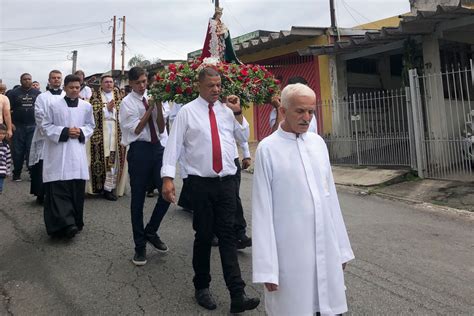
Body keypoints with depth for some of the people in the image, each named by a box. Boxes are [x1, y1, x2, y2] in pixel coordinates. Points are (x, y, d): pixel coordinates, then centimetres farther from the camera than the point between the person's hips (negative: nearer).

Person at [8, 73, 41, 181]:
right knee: (17, 152, 4)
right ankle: (16, 174, 15)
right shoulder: (14, 93, 5)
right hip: (18, 127, 0)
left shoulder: (37, 93, 8)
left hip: (33, 127, 0)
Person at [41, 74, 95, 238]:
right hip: (58, 152, -2)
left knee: (77, 188, 5)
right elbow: (46, 126, 2)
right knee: (59, 188, -9)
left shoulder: (86, 106, 5)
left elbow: (91, 126, 14)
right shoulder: (54, 105, -2)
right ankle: (65, 223, -9)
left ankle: (75, 222, 19)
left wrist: (81, 132, -7)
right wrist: (64, 132, -12)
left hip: (78, 152, 2)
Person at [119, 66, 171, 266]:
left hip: (156, 147, 4)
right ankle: (140, 245, 20)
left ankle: (151, 232, 25)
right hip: (139, 150, -4)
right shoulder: (127, 103, -1)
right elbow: (136, 129, -9)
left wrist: (159, 107, -7)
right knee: (138, 198, 5)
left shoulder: (151, 98, 9)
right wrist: (150, 108, -13)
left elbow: (161, 129, 5)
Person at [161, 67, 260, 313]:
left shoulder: (227, 110, 11)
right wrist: (168, 178, -16)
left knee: (228, 235, 3)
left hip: (226, 182, 3)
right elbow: (173, 144, -6)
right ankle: (202, 287, 27)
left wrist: (238, 113, 3)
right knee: (204, 236, 7)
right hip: (201, 183, -3)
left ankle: (237, 295, 4)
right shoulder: (187, 112, -1)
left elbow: (244, 138, 16)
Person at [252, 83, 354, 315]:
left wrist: (341, 246, 13)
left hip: (327, 248, 5)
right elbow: (262, 209, -10)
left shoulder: (318, 143, 6)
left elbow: (330, 196, 11)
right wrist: (266, 267, -10)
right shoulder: (268, 149, -9)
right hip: (291, 251, -4)